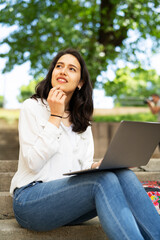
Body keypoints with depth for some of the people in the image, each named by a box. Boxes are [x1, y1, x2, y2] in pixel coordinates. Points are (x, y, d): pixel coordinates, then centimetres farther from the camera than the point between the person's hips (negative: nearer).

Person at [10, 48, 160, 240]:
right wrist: (55, 116, -10)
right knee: (104, 181, -32)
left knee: (125, 176, -24)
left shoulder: (82, 120, 19)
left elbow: (85, 165, 13)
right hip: (30, 200, -5)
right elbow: (33, 163, -10)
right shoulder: (32, 107, 2)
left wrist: (100, 165, -10)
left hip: (70, 194, 5)